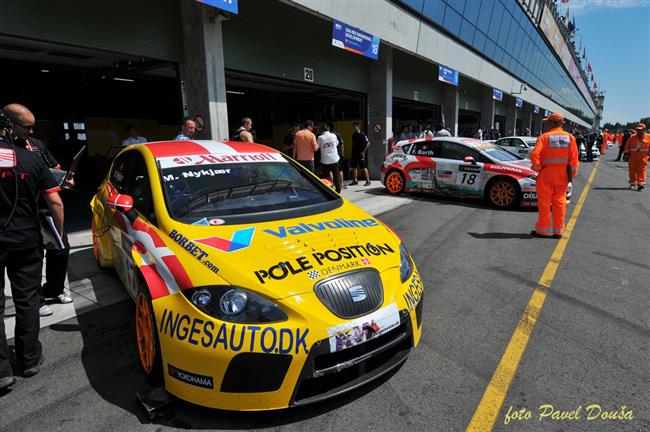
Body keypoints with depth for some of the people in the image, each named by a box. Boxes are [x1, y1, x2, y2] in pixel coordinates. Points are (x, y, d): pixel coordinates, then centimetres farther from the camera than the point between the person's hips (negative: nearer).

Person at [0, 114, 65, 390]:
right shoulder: (32, 158, -4)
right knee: (27, 301, 13)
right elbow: (55, 203, -5)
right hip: (26, 243, 1)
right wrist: (59, 234, 6)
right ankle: (29, 360, 24)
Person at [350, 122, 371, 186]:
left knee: (364, 167, -4)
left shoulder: (362, 135, -11)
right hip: (354, 153, 7)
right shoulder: (353, 134, 10)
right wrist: (352, 151, 11)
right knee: (354, 167, 11)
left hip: (360, 154, -7)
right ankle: (355, 180, 20)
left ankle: (368, 181, 2)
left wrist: (364, 151, -16)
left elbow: (368, 143, -13)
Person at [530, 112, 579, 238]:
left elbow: (535, 155, -19)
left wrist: (537, 167, -5)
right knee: (560, 202, 10)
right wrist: (572, 173, 8)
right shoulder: (570, 137, 3)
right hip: (563, 175, 4)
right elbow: (574, 158, 1)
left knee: (544, 202, 4)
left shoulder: (544, 136, -9)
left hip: (547, 174, -4)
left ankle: (543, 229, 9)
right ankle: (558, 230, 14)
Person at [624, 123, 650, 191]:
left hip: (643, 157, -2)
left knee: (641, 170, -9)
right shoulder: (632, 137, 5)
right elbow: (627, 145, 9)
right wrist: (627, 152, 2)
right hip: (633, 157, 2)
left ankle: (641, 183, -11)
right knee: (632, 170, 7)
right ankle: (633, 183, 19)